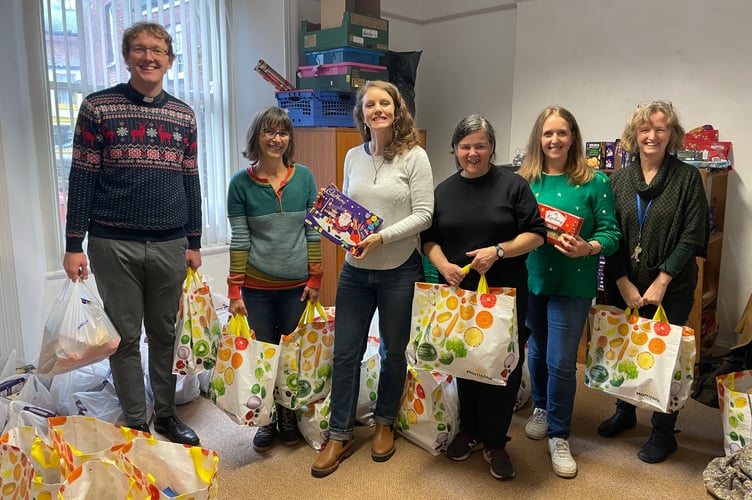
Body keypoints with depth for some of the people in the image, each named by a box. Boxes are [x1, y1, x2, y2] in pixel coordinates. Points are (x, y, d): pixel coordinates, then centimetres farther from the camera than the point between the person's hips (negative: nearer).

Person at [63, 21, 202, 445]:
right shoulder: (99, 107, 0)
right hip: (114, 244, -2)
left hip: (170, 245, 3)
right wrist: (74, 244, -5)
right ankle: (136, 423, 20)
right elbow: (82, 178, -1)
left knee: (165, 334, 11)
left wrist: (194, 243, 9)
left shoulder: (184, 115, 9)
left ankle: (166, 414, 26)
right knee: (126, 337, 6)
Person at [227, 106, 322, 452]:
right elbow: (239, 239, -3)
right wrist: (235, 290, -5)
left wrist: (315, 279, 0)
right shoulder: (241, 183, -2)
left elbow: (313, 232, 3)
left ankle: (289, 417, 32)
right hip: (257, 286, -1)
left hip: (297, 284, 1)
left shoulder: (303, 177, 1)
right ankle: (266, 421, 29)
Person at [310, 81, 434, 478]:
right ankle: (339, 436, 21)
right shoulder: (353, 156, 7)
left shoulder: (415, 156, -7)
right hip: (355, 270, 4)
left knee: (393, 352, 12)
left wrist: (382, 237, -20)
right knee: (345, 353, 6)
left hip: (399, 270, -3)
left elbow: (424, 214, -11)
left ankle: (384, 423, 35)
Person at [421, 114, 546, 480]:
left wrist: (499, 251, -19)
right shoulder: (443, 191, 8)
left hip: (505, 294, -3)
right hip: (457, 292, 3)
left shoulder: (512, 185, -2)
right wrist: (444, 266, -9)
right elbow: (429, 238, 10)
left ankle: (495, 442, 19)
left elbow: (536, 234, -5)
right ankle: (469, 430, 32)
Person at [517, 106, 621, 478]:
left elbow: (610, 232, -7)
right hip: (531, 278, 3)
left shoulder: (595, 182, -4)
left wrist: (588, 248, -26)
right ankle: (541, 408, 43)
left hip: (573, 283, -2)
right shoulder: (524, 180, 2)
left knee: (561, 361, -1)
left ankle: (558, 435, 20)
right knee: (537, 351, 17)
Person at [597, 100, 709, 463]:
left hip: (671, 289, -3)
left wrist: (661, 282, -13)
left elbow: (691, 237, -7)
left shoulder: (687, 178, -4)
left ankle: (663, 433, 24)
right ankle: (624, 412, 37)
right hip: (623, 287, 3)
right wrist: (624, 285, -7)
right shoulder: (618, 180, 4)